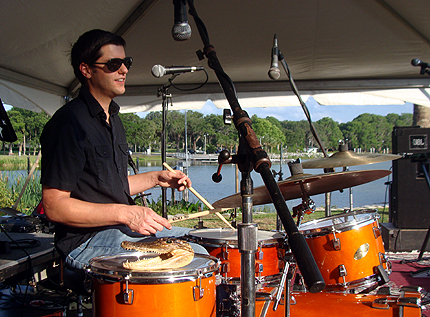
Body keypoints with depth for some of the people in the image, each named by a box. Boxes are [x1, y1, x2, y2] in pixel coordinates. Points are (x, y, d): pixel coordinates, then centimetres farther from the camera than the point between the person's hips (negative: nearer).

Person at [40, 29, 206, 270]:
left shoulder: (112, 118, 16)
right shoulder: (70, 122, -17)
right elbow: (54, 206, -21)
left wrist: (156, 178, 11)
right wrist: (125, 213, -27)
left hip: (126, 228, 10)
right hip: (86, 242, -10)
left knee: (202, 248, 10)